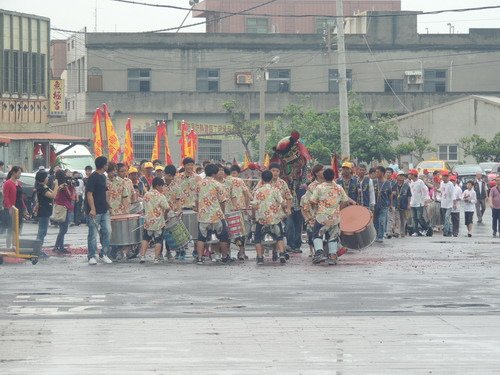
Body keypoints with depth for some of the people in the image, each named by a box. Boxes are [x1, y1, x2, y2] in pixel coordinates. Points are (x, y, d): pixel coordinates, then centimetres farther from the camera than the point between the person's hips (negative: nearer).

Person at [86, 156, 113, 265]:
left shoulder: (103, 177, 13)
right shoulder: (93, 177, -13)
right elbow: (89, 194, -17)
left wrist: (107, 206, 21)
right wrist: (92, 209, -23)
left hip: (104, 211, 8)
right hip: (95, 211, -8)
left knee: (107, 232, 5)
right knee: (93, 234, 0)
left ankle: (104, 254, 15)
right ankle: (92, 256, 7)